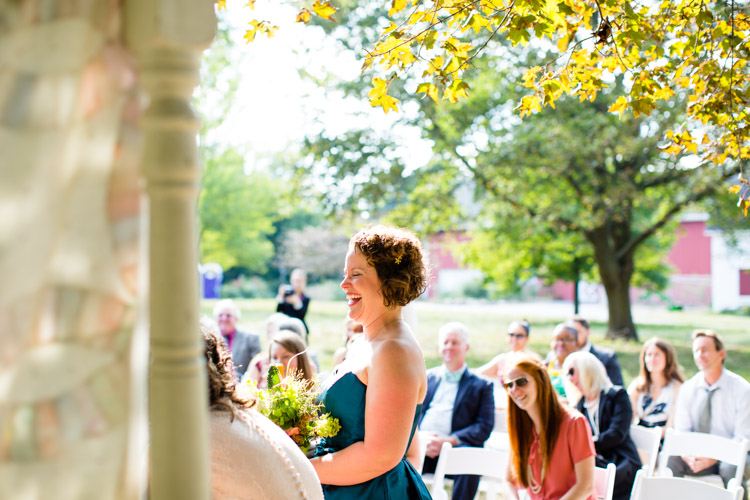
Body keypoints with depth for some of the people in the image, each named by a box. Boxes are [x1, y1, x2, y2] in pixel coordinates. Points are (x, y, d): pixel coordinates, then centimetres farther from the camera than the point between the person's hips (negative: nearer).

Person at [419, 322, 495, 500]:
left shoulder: (481, 385, 14)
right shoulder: (426, 377, 23)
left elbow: (485, 427, 2)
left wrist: (448, 440, -13)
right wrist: (418, 436, -9)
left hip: (454, 448, -2)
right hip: (421, 445, 2)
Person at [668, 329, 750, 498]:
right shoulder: (688, 388, 3)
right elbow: (681, 432, 2)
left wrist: (713, 458, -26)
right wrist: (688, 455, -21)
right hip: (697, 453, 3)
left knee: (731, 469, -37)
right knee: (669, 459, -28)